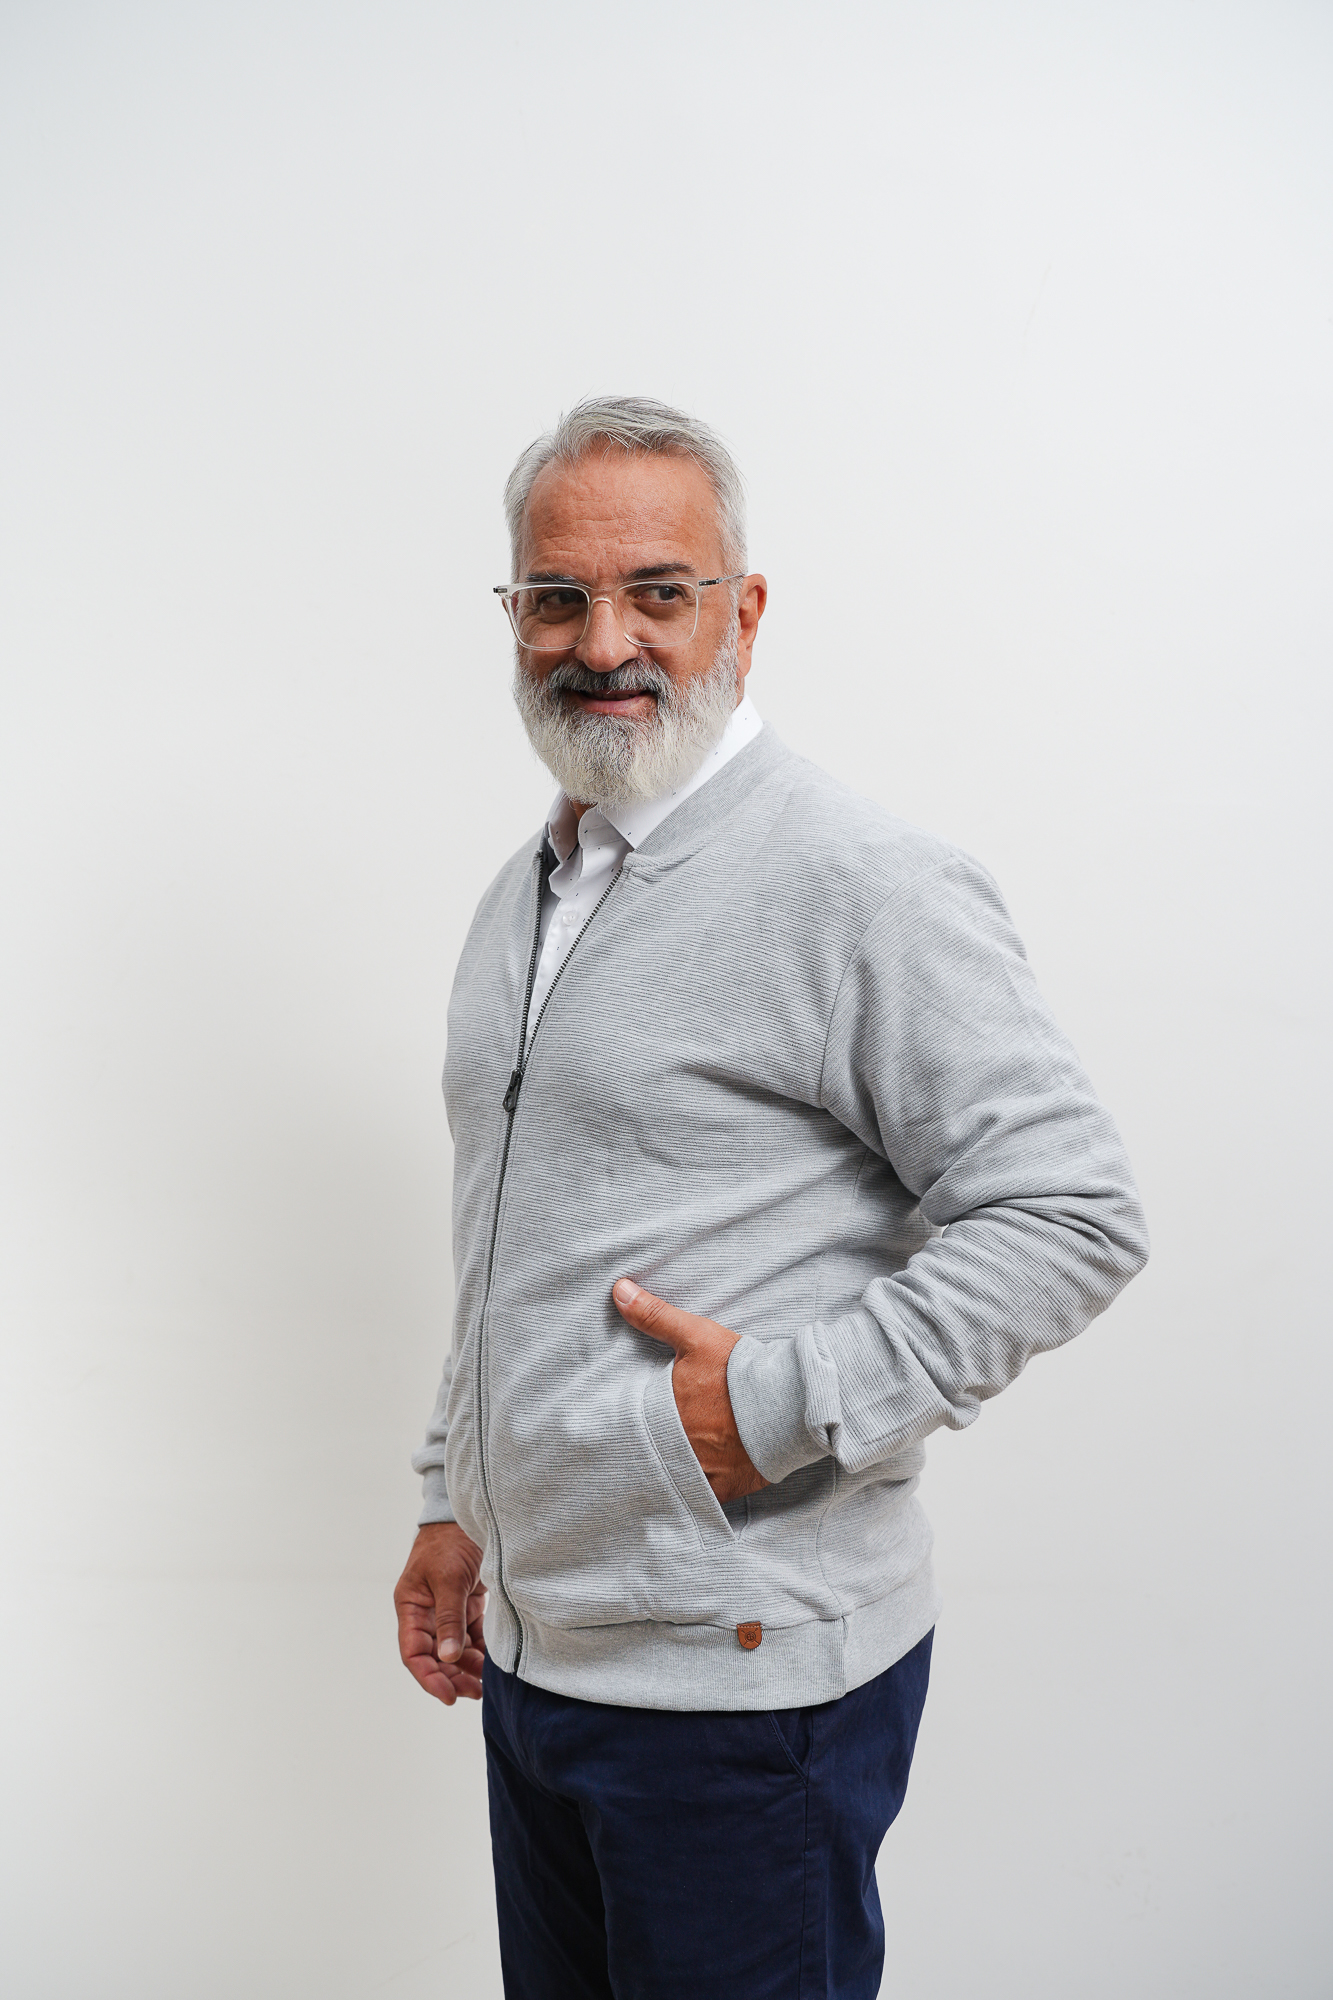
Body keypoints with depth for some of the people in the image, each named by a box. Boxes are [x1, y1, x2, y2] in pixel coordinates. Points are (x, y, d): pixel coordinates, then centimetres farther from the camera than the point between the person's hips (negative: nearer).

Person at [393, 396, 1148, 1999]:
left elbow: (1071, 1214, -18)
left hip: (746, 1671, -7)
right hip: (531, 1641, 8)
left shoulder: (865, 888, -16)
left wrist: (787, 1401, -21)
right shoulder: (528, 891, 11)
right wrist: (455, 1504, 16)